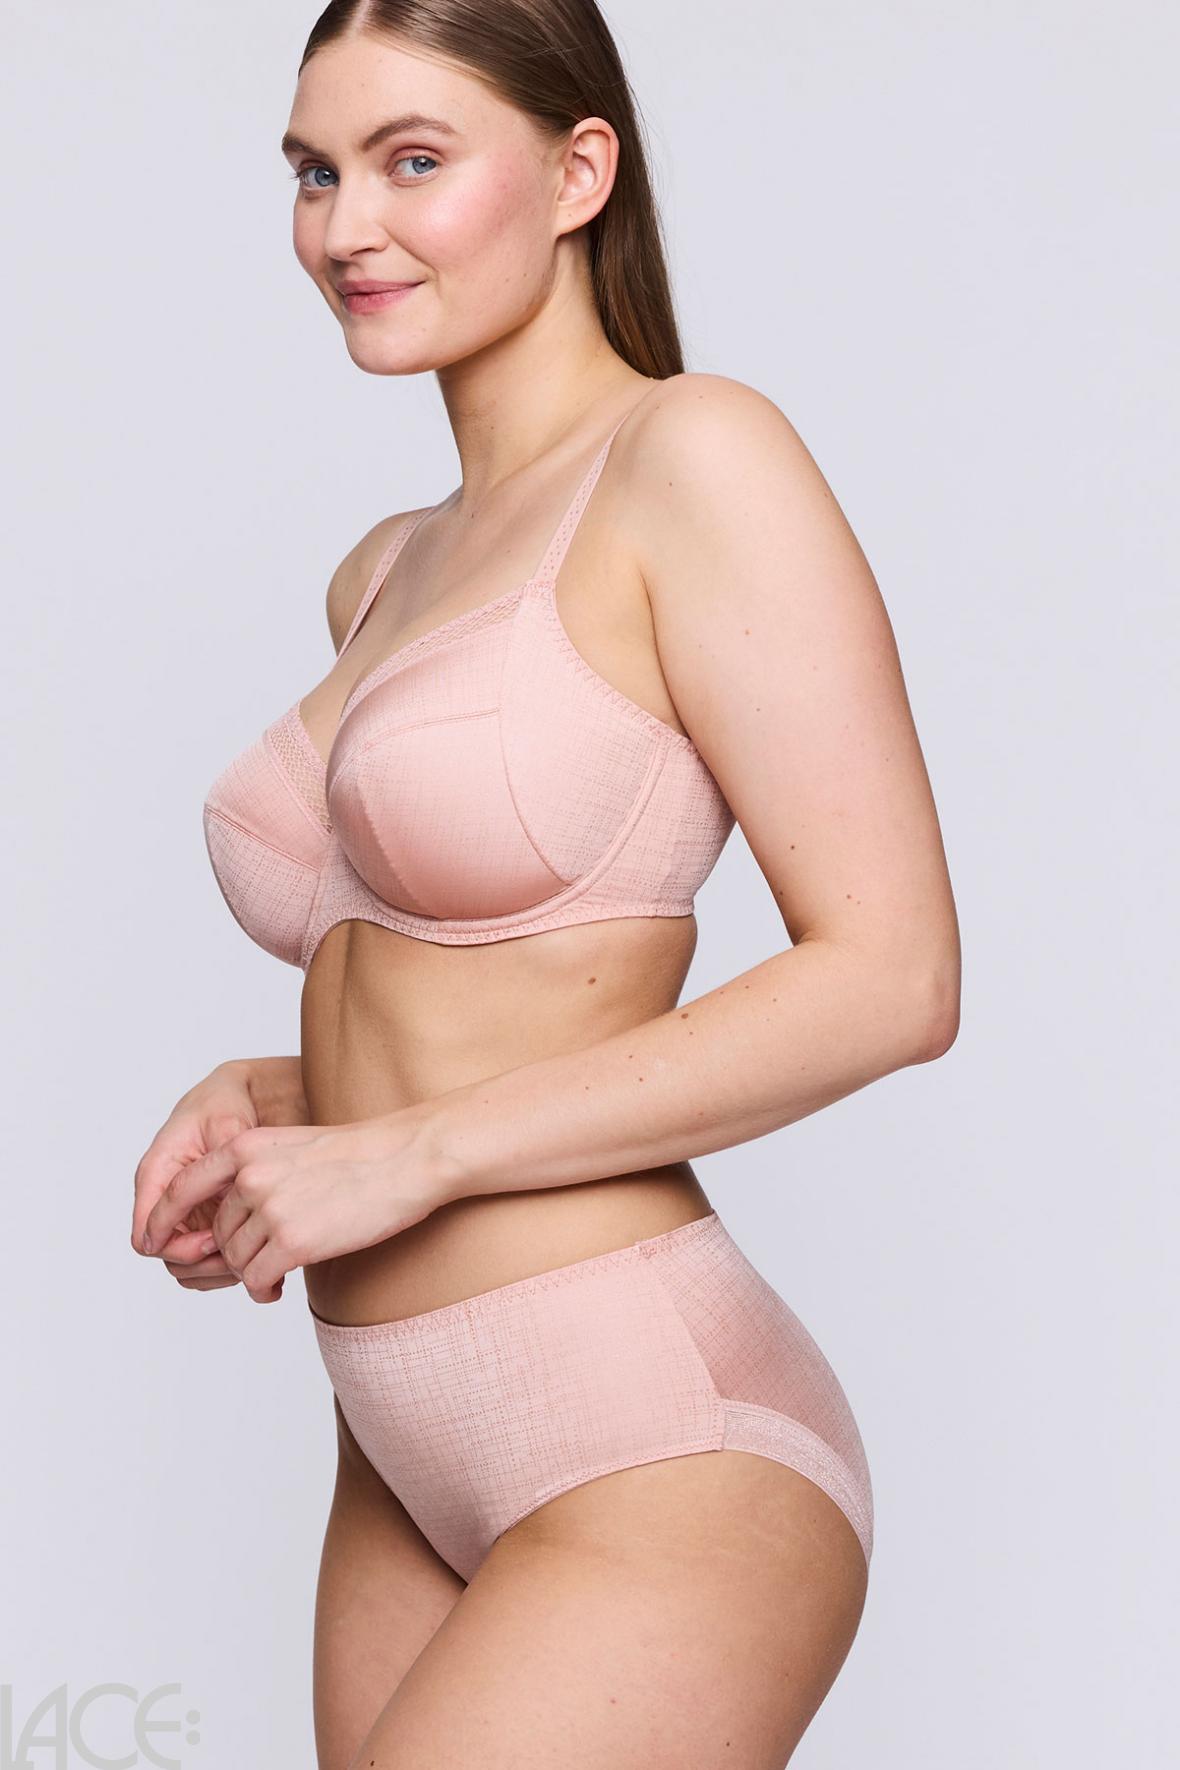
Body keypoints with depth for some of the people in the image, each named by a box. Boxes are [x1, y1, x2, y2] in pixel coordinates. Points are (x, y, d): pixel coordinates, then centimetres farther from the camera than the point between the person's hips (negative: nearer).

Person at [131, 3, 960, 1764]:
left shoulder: (695, 457, -8)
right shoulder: (385, 574, 14)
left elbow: (891, 977, -14)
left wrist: (403, 1153, -14)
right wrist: (269, 1095, 3)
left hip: (651, 1464, -7)